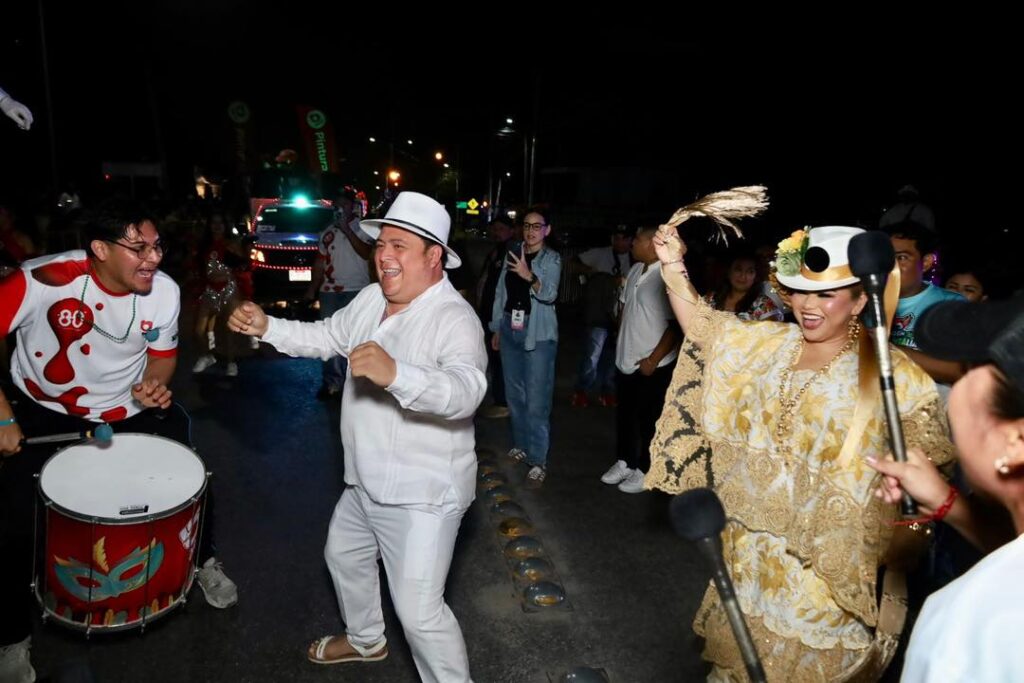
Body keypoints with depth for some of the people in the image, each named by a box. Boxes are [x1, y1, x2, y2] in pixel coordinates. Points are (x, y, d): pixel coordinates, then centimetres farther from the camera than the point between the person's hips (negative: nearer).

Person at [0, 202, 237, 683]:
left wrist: (155, 384, -19)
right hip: (45, 412, -2)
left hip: (128, 410, 3)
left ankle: (204, 562, 35)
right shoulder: (44, 279, -29)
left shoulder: (164, 291, -16)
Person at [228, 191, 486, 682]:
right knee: (343, 556, 29)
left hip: (422, 492, -9)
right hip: (366, 482, 9)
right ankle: (365, 640, 57)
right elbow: (324, 337, 13)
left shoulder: (455, 319, -25)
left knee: (419, 611, -8)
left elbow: (465, 389, -42)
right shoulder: (371, 299, 1)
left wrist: (395, 374, -58)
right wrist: (267, 326, -2)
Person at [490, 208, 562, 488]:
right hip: (510, 330, 5)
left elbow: (550, 294, -20)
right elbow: (501, 292, 14)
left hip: (538, 333, -5)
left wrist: (529, 276, -37)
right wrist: (496, 328, 15)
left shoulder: (551, 258, -4)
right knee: (514, 392, 14)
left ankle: (538, 461, -4)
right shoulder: (513, 253, 9)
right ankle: (520, 444, 29)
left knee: (537, 398, -8)